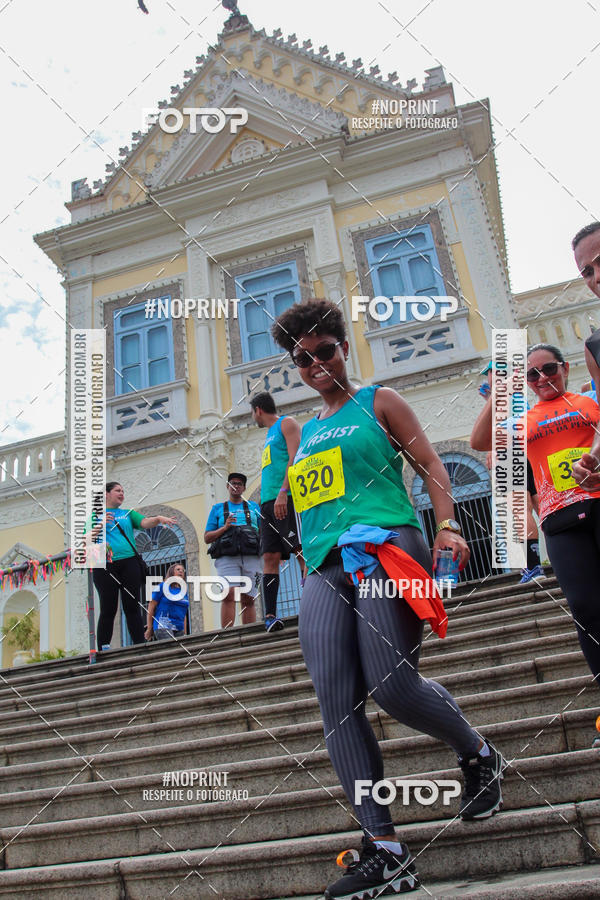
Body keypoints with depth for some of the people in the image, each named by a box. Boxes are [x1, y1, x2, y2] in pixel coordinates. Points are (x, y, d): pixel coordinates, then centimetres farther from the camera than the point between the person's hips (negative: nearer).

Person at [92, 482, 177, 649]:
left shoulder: (128, 514, 20)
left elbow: (145, 522, 2)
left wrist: (159, 519, -18)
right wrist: (100, 526, -10)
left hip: (129, 563, 2)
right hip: (105, 566, -2)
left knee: (133, 608, 1)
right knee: (108, 610, -2)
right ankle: (103, 649, 5)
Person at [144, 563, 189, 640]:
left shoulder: (184, 591, 18)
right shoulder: (162, 587, 3)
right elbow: (151, 607, 1)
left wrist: (185, 634, 17)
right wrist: (149, 628, -2)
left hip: (179, 629, 6)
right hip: (163, 627, -6)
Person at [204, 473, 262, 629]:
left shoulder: (254, 506, 22)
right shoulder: (218, 509, 20)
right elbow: (207, 538, 14)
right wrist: (224, 527, -2)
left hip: (250, 557, 1)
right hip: (227, 558, -1)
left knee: (248, 599, -3)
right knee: (229, 595, -19)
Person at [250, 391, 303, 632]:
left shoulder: (287, 423, 4)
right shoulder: (269, 435, 29)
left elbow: (296, 458, -11)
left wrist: (283, 492, -21)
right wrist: (265, 502, 18)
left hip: (286, 499, -8)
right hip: (268, 502, 9)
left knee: (302, 551, -14)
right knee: (270, 557, 0)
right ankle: (270, 614, -2)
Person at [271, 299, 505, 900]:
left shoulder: (377, 402, 12)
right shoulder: (303, 432, 26)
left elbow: (430, 466, 5)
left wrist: (447, 526, -9)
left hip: (386, 546, -5)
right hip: (324, 569, 5)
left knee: (392, 684, -16)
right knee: (337, 707, -8)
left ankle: (478, 756, 17)